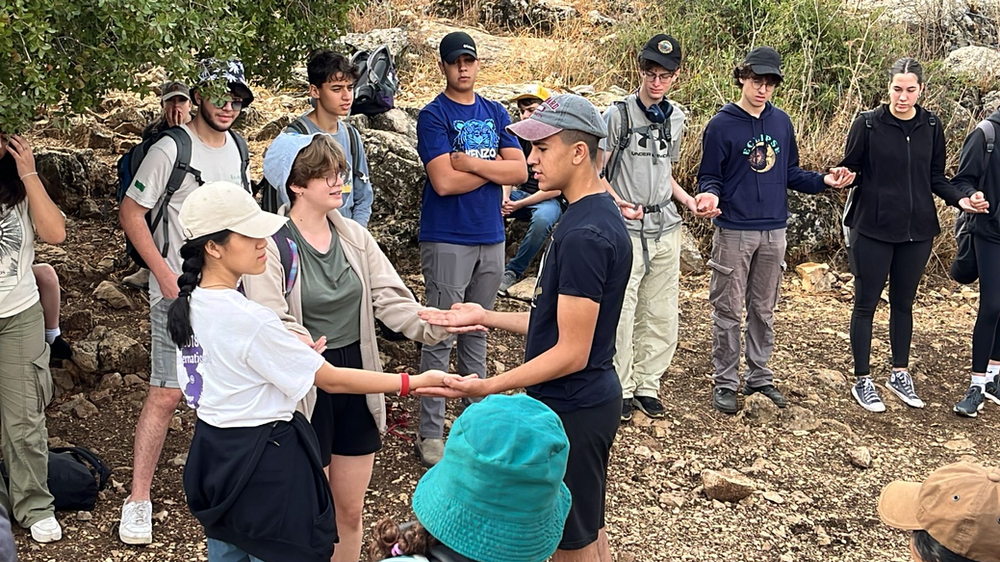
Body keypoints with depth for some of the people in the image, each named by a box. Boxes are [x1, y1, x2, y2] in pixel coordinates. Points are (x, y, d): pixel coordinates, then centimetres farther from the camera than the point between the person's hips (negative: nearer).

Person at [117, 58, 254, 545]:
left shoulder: (235, 146, 8)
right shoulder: (171, 150, -13)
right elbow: (131, 212, -11)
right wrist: (165, 274, -16)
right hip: (179, 291, -6)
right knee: (167, 393, -7)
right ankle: (138, 500, 3)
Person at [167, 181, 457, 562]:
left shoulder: (189, 305, -1)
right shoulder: (250, 320, -26)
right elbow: (332, 380, -19)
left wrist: (296, 355, 10)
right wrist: (414, 382, -14)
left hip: (213, 449, 9)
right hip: (264, 463, -8)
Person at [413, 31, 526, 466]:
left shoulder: (496, 114, 11)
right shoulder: (434, 115, -5)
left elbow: (520, 172, 0)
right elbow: (444, 182, -17)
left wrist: (471, 162, -12)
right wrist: (494, 166, -6)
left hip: (491, 238, 5)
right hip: (447, 240, -5)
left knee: (476, 333, 14)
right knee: (440, 337, -3)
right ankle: (430, 434, 4)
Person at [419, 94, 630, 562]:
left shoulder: (584, 234, -24)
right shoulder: (597, 214, 8)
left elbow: (572, 353, -24)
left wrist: (489, 387, -24)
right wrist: (486, 317, 12)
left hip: (572, 409, -10)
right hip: (587, 400, 10)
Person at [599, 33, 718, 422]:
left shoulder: (675, 118, 11)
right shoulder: (618, 114, -6)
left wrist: (690, 203, 8)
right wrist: (614, 200, -25)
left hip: (665, 227, 6)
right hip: (626, 229, -5)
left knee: (661, 314, 9)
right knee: (621, 313, -4)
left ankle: (647, 385, 22)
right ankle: (620, 388, 10)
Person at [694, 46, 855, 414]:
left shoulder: (782, 122, 7)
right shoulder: (722, 125, -7)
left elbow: (790, 173, 14)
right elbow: (709, 177, -5)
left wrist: (824, 181, 0)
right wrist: (710, 194, -27)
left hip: (774, 232, 5)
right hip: (734, 232, -4)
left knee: (763, 310, 14)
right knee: (729, 311, 2)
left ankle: (759, 377, 26)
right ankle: (725, 382, 13)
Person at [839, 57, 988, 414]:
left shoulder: (931, 127, 3)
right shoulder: (869, 123, -8)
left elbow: (936, 178, 9)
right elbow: (849, 168, -4)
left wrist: (961, 199, -7)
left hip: (917, 231, 4)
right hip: (873, 228, -4)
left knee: (903, 303, 15)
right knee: (866, 304, 3)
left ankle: (900, 375, 30)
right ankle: (862, 381, 15)